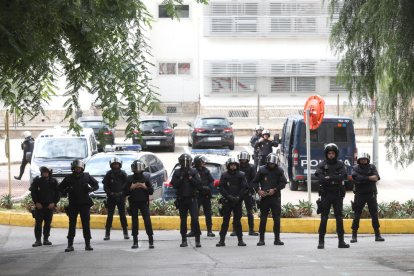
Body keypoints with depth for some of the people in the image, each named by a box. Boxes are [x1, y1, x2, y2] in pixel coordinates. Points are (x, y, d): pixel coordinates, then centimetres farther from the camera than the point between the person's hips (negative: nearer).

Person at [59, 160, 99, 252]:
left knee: (86, 224, 1)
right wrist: (66, 191, -9)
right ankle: (70, 245, 4)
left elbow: (96, 185, 12)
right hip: (73, 204, 0)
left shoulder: (87, 177, 4)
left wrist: (90, 189, -9)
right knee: (72, 225, 1)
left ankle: (87, 244, 7)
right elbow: (60, 187, 12)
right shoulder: (69, 178, 4)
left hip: (85, 204, 0)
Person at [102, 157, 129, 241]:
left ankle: (125, 233, 6)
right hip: (111, 197, 0)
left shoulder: (123, 174, 3)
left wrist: (122, 193, -8)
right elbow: (105, 186, 4)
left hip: (121, 197, 0)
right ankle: (107, 233, 1)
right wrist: (110, 193, -8)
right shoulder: (109, 174, 2)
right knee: (110, 215, -1)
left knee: (122, 215, 1)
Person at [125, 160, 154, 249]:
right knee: (134, 221, 3)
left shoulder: (146, 178, 3)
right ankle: (135, 242, 8)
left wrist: (145, 187, -12)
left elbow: (151, 191, 3)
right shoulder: (130, 179, 4)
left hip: (144, 202, -1)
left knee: (147, 220, -9)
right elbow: (125, 192, 4)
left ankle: (151, 241, -7)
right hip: (133, 202, 1)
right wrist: (131, 187, -11)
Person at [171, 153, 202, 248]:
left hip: (192, 198, -2)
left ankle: (197, 240, -8)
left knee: (195, 219, -11)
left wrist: (190, 177, -13)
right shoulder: (177, 172, 5)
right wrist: (181, 177, -12)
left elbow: (198, 183, -5)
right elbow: (174, 185, -3)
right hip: (181, 199, 2)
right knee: (183, 220, 7)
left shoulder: (194, 172, 4)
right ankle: (184, 240, 13)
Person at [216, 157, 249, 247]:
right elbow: (221, 188, 0)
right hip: (227, 201, 0)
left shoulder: (241, 175, 5)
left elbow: (245, 188, 2)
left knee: (237, 221, 3)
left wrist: (238, 197, -10)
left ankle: (240, 240, 7)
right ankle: (222, 240, 1)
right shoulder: (224, 175, 4)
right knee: (225, 221, 0)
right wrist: (229, 196, -11)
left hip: (238, 201, 0)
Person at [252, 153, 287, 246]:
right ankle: (261, 239, 5)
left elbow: (283, 183, 1)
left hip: (275, 197, 0)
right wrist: (258, 190, -8)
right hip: (264, 197, 0)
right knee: (263, 219, 0)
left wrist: (274, 189, -10)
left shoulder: (279, 171, 4)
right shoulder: (262, 170, 3)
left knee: (277, 219, 2)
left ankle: (277, 239, 9)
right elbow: (255, 182, 8)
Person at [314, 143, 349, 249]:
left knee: (339, 218, 4)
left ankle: (341, 241, 8)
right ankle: (321, 241, -1)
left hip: (337, 194, 2)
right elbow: (319, 177, -15)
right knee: (324, 218, -3)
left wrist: (329, 178, -16)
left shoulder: (340, 164, 7)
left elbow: (342, 176, -10)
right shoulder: (322, 165, 3)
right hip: (325, 194, -2)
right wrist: (335, 180, -20)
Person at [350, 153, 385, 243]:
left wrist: (365, 178, -17)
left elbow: (376, 178, -8)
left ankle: (377, 235, 8)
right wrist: (369, 178, -19)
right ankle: (354, 235, 4)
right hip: (360, 195, -1)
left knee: (374, 215, 2)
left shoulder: (372, 167, 6)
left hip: (371, 194, 1)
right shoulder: (355, 168, 1)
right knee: (357, 215, -1)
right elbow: (356, 178, -18)